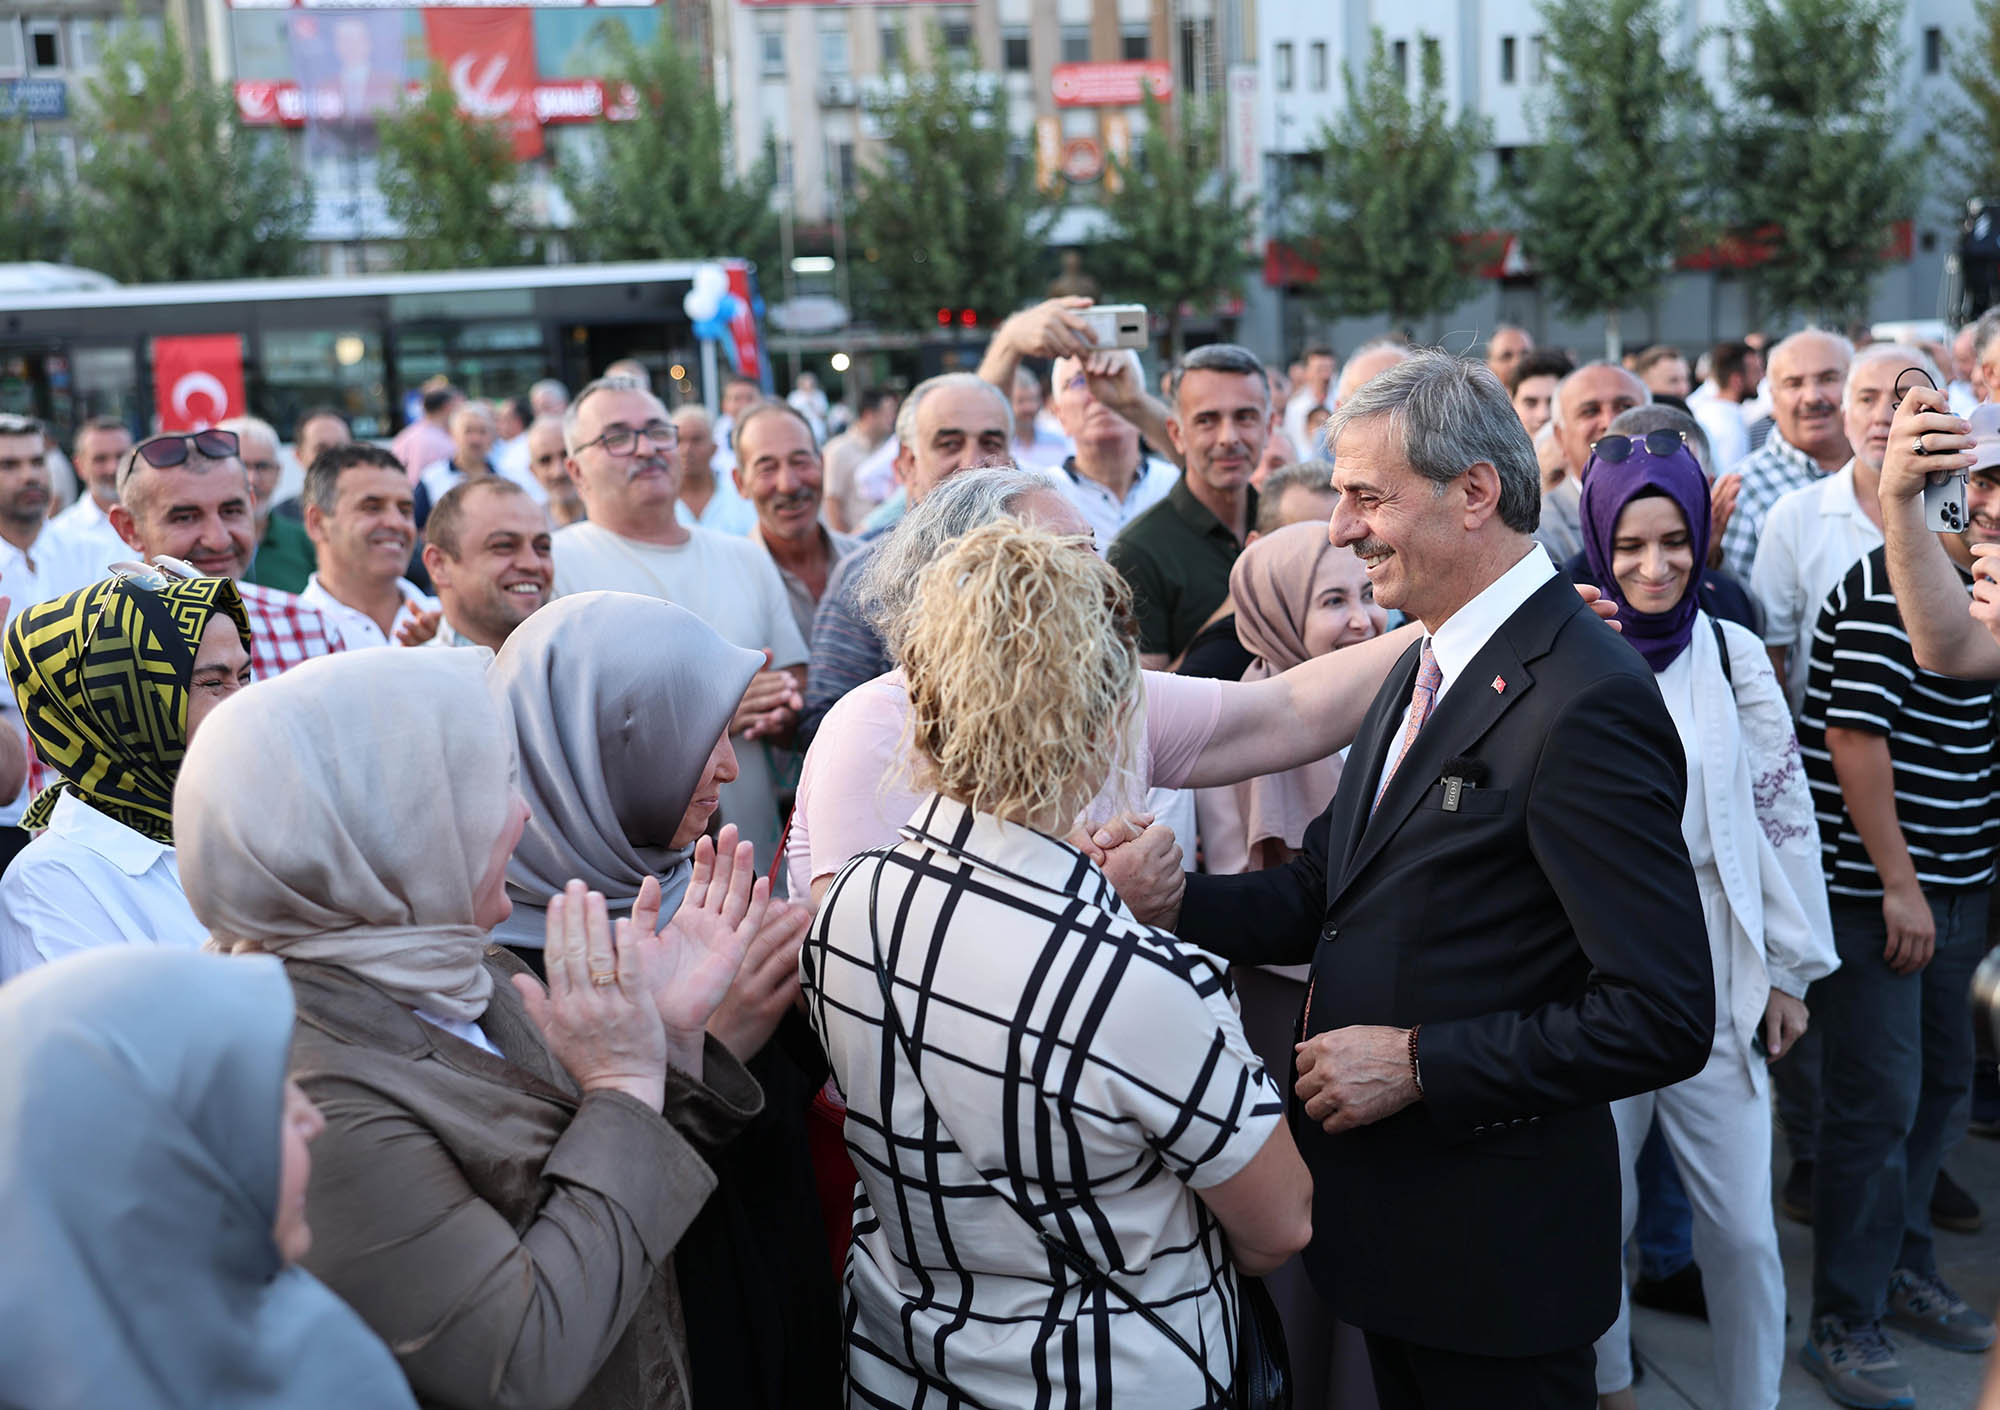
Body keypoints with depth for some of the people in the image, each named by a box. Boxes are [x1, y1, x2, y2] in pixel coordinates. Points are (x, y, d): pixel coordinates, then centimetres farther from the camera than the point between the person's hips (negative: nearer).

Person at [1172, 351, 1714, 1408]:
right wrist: (1170, 899, -9)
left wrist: (1416, 1061, -22)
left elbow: (1664, 1019, -26)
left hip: (1495, 1244, -8)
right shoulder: (1421, 666, 8)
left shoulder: (1588, 704, -22)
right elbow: (1322, 892, 8)